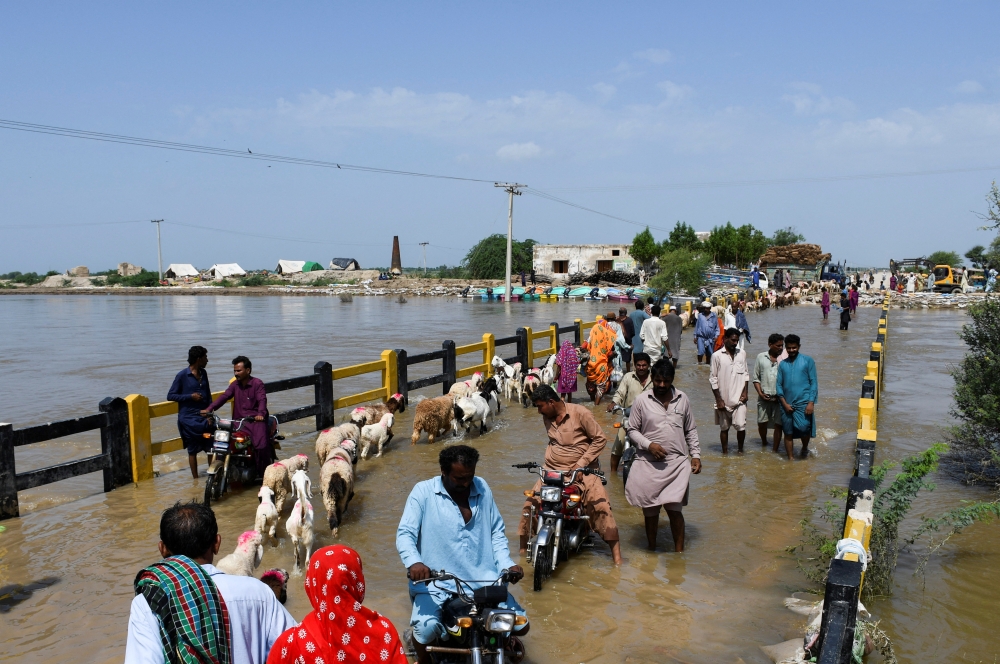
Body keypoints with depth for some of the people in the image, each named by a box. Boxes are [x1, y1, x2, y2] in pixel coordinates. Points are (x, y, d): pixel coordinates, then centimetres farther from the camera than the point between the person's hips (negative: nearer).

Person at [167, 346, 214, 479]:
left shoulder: (203, 374, 9)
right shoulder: (182, 375, -9)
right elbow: (170, 396, -8)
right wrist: (190, 396, -16)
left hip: (204, 416, 5)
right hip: (189, 419, -5)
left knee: (211, 447, 3)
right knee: (192, 450, 5)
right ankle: (196, 479, 14)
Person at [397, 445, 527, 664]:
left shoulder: (482, 488, 5)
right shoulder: (423, 492, -7)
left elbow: (497, 532, 12)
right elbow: (405, 533, -13)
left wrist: (507, 564, -4)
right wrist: (413, 562, -34)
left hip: (483, 578, 4)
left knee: (520, 625, -3)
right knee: (425, 630, -28)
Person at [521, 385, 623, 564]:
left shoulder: (580, 413, -13)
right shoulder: (546, 417, 5)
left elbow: (600, 439, -10)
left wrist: (581, 464, -15)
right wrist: (547, 459, 6)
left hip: (581, 470, -4)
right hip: (552, 469, 5)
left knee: (600, 502, -21)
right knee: (531, 501, -6)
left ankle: (615, 550, -11)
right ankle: (523, 546, 11)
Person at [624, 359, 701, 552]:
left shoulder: (682, 399, 5)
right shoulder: (642, 400, -3)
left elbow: (691, 431, 13)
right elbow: (631, 429, 1)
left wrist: (695, 455, 4)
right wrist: (649, 444, -13)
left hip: (677, 463, 1)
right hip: (649, 464, -1)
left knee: (674, 508, -3)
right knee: (650, 509, 9)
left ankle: (679, 551, 11)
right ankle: (652, 549, 26)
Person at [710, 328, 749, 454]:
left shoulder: (742, 354, 5)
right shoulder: (717, 356, -7)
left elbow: (746, 374, 12)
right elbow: (713, 379, -5)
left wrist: (745, 391, -1)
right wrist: (718, 399, -8)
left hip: (739, 399, 2)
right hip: (724, 400, -2)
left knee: (741, 425, -8)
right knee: (724, 428, 9)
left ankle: (740, 450, 13)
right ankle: (725, 452, 23)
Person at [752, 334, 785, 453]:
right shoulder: (761, 357, 3)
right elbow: (756, 378, 7)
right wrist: (760, 393, -5)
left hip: (779, 398, -1)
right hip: (764, 397, 1)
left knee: (778, 424, 1)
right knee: (761, 423, 6)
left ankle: (775, 450, 11)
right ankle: (764, 443, 32)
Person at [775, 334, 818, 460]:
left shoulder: (807, 361, 3)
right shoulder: (782, 364, 11)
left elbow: (813, 382, -1)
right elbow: (778, 385, 8)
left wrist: (811, 402, -10)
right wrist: (784, 403, -3)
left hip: (803, 403, -3)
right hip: (787, 404, 3)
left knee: (804, 428, -15)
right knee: (788, 433, 6)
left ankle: (805, 447, 15)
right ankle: (790, 458, 20)